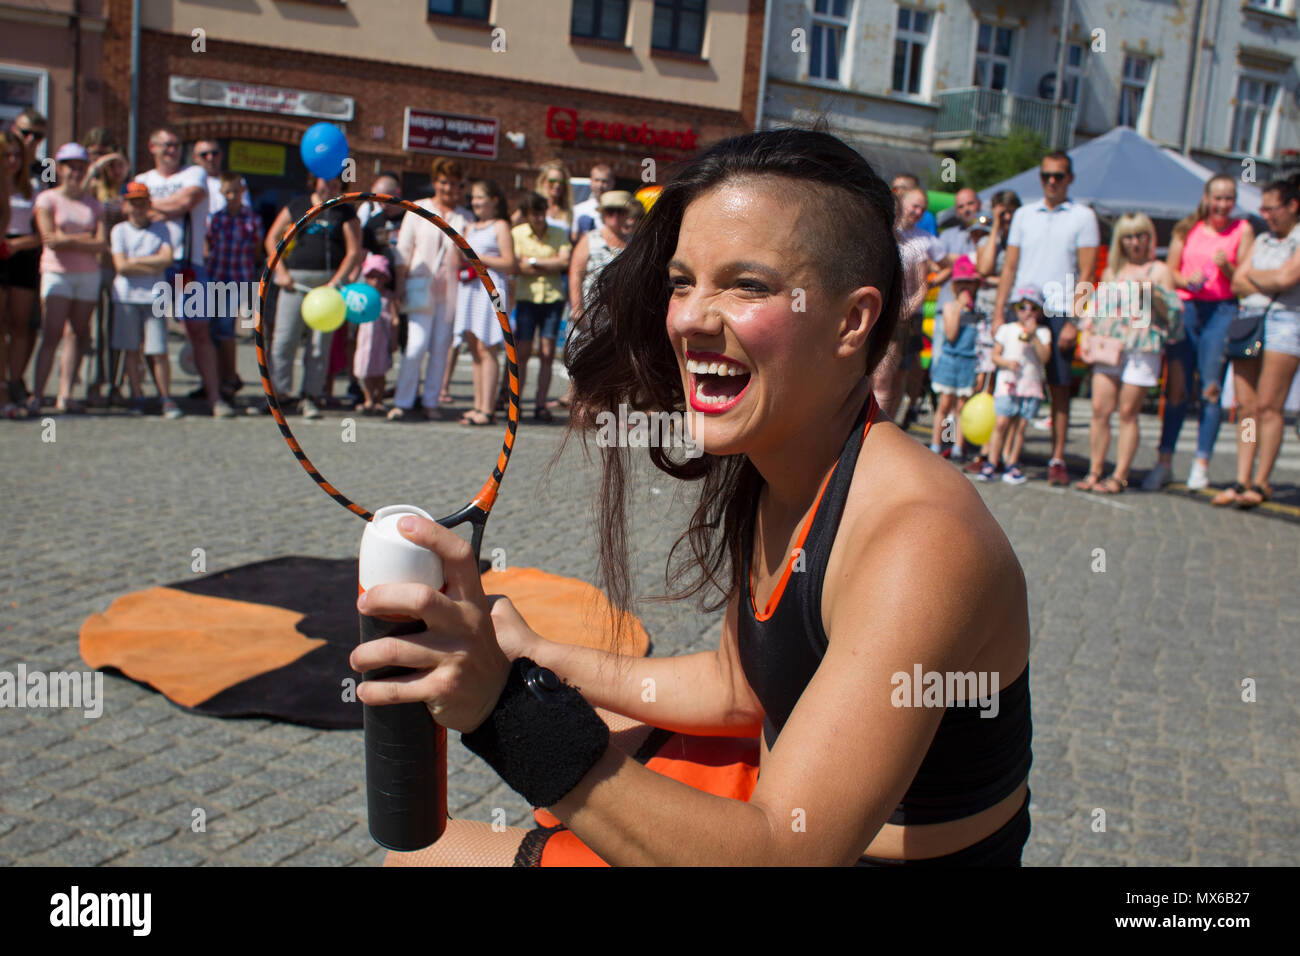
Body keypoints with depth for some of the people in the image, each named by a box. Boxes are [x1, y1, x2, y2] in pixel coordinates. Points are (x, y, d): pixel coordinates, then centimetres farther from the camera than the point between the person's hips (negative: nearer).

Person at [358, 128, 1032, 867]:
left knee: (433, 851, -7)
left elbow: (779, 851, -33)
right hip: (793, 821, 8)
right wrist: (535, 656, 4)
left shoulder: (919, 540, -31)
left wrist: (510, 702, -40)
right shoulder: (766, 479, -3)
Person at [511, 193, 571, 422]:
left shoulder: (559, 233, 6)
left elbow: (565, 261, -7)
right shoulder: (517, 233, 2)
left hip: (553, 298, 1)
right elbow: (518, 267, -8)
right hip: (527, 297, -1)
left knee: (547, 354, -1)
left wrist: (534, 261, -8)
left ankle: (541, 405, 4)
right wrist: (551, 265, -7)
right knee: (522, 352, -4)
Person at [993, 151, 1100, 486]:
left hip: (1059, 313, -2)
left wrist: (1074, 321, -9)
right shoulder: (1024, 214, 13)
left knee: (1059, 388, 0)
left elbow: (1086, 274, -1)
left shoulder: (1083, 217, 4)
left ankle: (1057, 459, 5)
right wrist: (998, 313, 3)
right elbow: (1010, 266, 12)